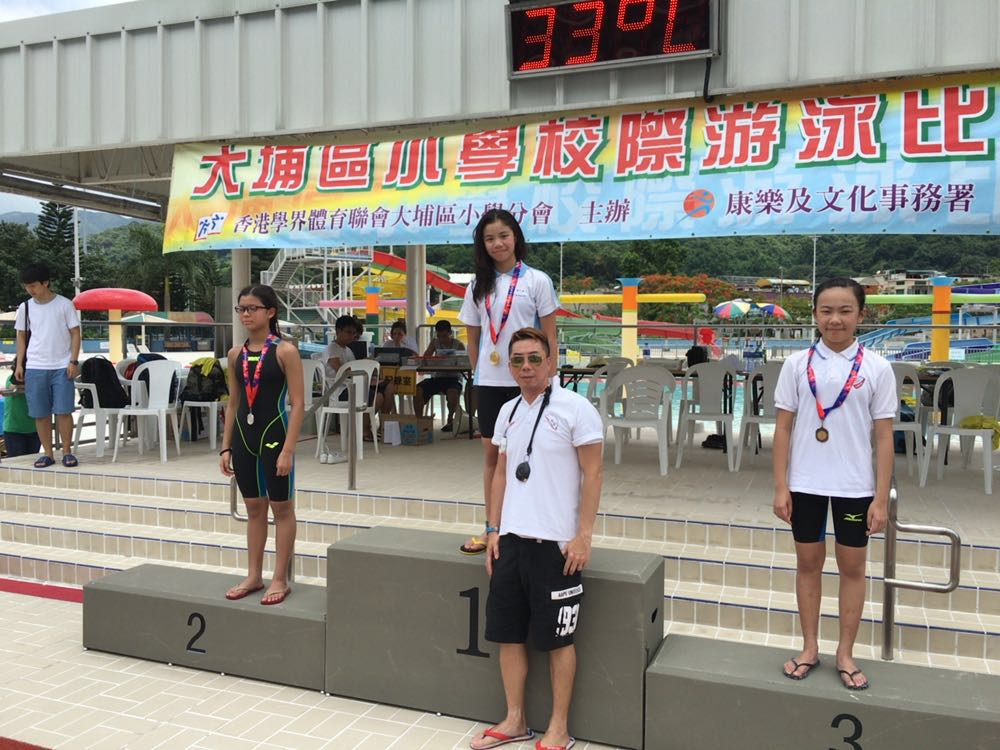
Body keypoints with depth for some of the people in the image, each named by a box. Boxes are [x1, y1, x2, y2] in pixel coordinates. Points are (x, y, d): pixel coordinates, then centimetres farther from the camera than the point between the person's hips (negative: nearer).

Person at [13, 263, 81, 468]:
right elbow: (21, 336, 15)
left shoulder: (64, 304, -1)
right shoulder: (25, 307, 7)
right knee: (41, 414, 3)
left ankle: (67, 452, 5)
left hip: (62, 367, -3)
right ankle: (47, 453, 12)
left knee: (63, 411, -4)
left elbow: (75, 333, 1)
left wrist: (74, 361, -7)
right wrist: (19, 364, 7)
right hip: (35, 367, 3)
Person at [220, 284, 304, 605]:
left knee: (281, 508, 6)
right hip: (243, 435, 6)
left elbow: (297, 404, -12)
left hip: (274, 434, -5)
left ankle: (280, 579, 15)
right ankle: (253, 576, 25)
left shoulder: (285, 351, -10)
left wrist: (288, 450, -17)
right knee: (254, 508, 15)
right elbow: (233, 404, 13)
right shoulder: (236, 354, 7)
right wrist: (226, 447, 9)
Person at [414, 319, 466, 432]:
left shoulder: (459, 345, 0)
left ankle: (450, 420, -11)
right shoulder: (435, 343, 9)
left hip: (453, 378, -3)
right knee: (418, 389, -23)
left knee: (452, 392, -37)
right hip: (437, 377, 3)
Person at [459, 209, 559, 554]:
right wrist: (477, 375, 7)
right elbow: (473, 339, 13)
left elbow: (550, 337, -2)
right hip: (488, 382, 4)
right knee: (492, 452, 9)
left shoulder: (536, 281, -2)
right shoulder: (478, 286, 9)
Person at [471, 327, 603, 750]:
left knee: (558, 638, 6)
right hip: (511, 539, 6)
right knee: (508, 634, 12)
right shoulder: (508, 412, 10)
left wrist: (583, 535, -13)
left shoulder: (575, 408, -9)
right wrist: (493, 531, 11)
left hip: (556, 542, -6)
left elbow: (592, 474, -9)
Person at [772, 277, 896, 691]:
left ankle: (845, 653, 26)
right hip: (806, 483, 1)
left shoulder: (876, 368, -4)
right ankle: (810, 647, 26)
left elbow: (884, 436, -3)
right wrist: (780, 487, -3)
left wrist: (881, 498, -5)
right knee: (808, 562, 12)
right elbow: (783, 428, 0)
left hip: (855, 486, 0)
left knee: (852, 567, 11)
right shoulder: (797, 364, -3)